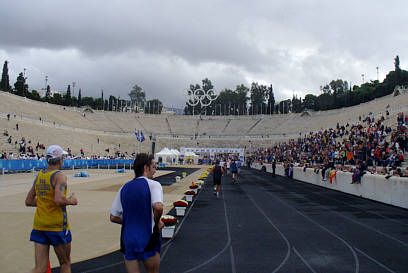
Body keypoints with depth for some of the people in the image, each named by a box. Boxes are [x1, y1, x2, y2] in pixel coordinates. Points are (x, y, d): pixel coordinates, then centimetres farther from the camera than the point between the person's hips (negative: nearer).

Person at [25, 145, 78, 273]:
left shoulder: (39, 176, 8)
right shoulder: (59, 176, -13)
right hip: (57, 226, -6)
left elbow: (28, 201, 14)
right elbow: (59, 200, -28)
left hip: (39, 226, 6)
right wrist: (71, 201, -9)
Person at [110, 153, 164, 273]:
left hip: (127, 240, 5)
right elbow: (158, 207, -27)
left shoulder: (124, 188, 9)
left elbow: (113, 217, 11)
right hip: (147, 240, -4)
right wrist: (157, 222, -8)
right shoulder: (153, 185, -8)